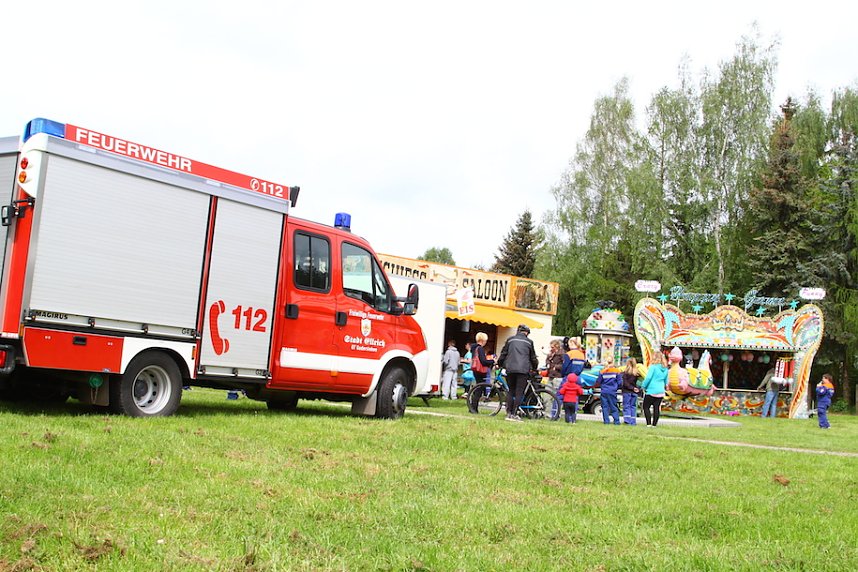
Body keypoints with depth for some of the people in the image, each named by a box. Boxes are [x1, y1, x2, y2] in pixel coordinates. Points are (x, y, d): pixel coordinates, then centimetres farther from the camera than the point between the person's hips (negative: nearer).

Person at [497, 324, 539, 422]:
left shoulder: (510, 340, 13)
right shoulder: (528, 342, 9)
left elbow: (503, 354, 14)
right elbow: (533, 357, 16)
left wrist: (499, 364, 30)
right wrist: (534, 367, 33)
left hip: (510, 369, 2)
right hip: (523, 369, -2)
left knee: (510, 391, 11)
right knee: (519, 392, -1)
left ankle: (509, 413, 7)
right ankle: (514, 414, -6)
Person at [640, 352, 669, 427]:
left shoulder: (653, 367, -11)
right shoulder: (665, 369, 8)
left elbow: (648, 377, -16)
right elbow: (666, 381, 18)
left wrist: (643, 386, -5)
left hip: (651, 391, -6)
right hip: (660, 391, 6)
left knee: (646, 407, 4)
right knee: (657, 408, 8)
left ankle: (649, 424, -5)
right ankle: (654, 424, 9)